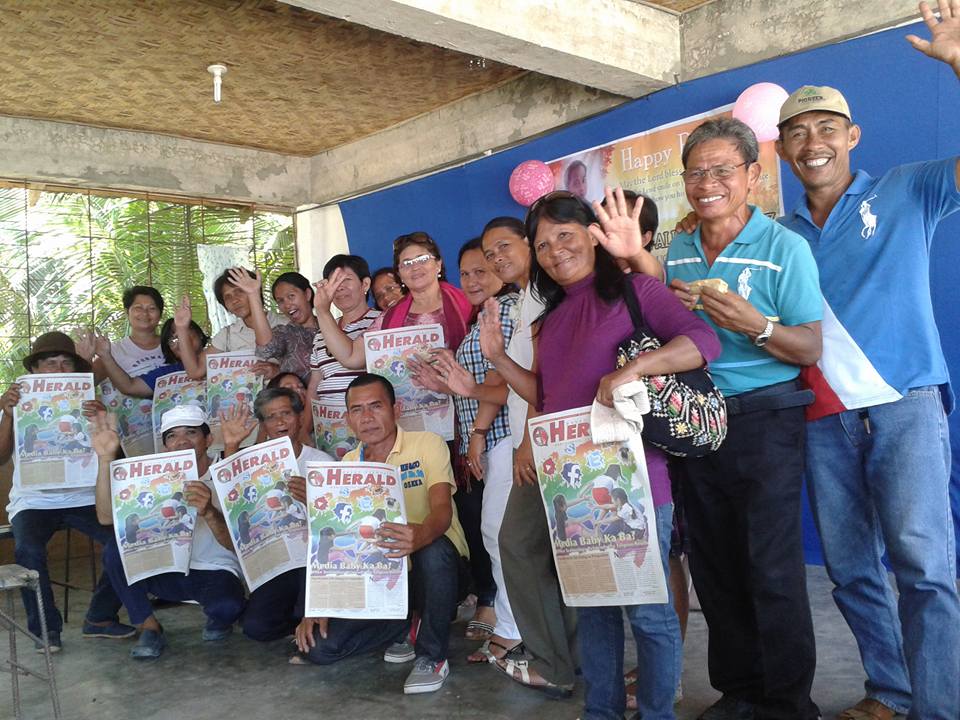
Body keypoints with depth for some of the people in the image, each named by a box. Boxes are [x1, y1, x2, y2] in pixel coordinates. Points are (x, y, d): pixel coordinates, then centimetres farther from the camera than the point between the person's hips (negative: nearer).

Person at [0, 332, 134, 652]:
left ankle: (100, 618, -2)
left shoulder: (87, 404, 8)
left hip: (82, 497, 1)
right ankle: (46, 628, -9)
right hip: (33, 501, -1)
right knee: (28, 549, -31)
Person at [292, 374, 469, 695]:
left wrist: (420, 535, -50)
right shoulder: (348, 464, 5)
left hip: (437, 568, -4)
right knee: (317, 646, -14)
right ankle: (405, 627, 9)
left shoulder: (427, 445, -9)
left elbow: (442, 510, -25)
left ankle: (432, 656, -17)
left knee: (433, 548, -40)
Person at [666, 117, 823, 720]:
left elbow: (811, 349, -9)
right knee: (715, 567, 11)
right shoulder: (679, 253, 10)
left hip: (764, 421, -5)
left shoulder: (785, 247, -7)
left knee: (773, 571, -3)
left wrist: (755, 325, -25)